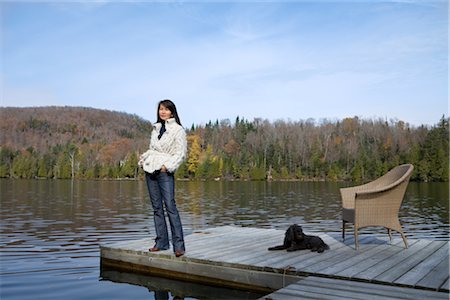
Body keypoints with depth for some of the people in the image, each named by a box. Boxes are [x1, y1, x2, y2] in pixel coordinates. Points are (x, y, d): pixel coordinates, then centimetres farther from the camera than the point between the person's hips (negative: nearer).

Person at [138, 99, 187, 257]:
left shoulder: (178, 130, -2)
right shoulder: (156, 128, 16)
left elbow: (180, 153, -8)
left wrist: (167, 166, -15)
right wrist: (143, 160, 6)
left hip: (165, 172, -6)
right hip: (150, 170, 6)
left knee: (170, 207, -12)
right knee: (157, 207, 7)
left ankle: (178, 245, -9)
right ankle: (161, 242, 14)